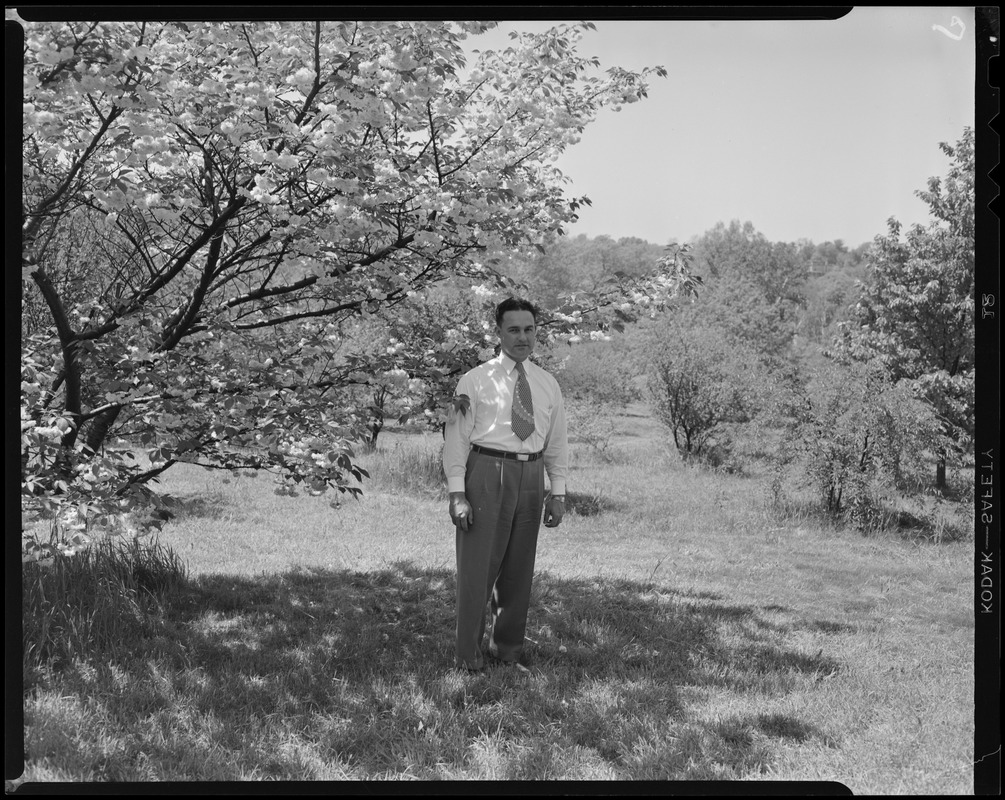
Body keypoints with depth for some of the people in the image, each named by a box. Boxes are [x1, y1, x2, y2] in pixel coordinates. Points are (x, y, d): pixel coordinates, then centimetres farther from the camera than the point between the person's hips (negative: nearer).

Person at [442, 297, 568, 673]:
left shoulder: (548, 384, 12)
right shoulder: (475, 381, 0)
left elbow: (557, 442, 13)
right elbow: (456, 437, -3)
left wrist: (557, 493, 5)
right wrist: (457, 493, -11)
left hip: (531, 477, 4)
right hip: (487, 473, -4)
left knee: (519, 568, 12)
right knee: (477, 565, -2)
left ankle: (508, 648, 26)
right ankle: (468, 656, 8)